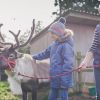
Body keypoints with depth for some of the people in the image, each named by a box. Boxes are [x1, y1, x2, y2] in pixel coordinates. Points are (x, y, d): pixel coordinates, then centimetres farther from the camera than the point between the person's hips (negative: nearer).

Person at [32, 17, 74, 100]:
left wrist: (63, 80, -22)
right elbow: (46, 53, 24)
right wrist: (35, 57, 28)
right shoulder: (55, 44, 10)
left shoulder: (66, 45, -17)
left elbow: (68, 64, -22)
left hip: (63, 79, -9)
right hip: (55, 79, 9)